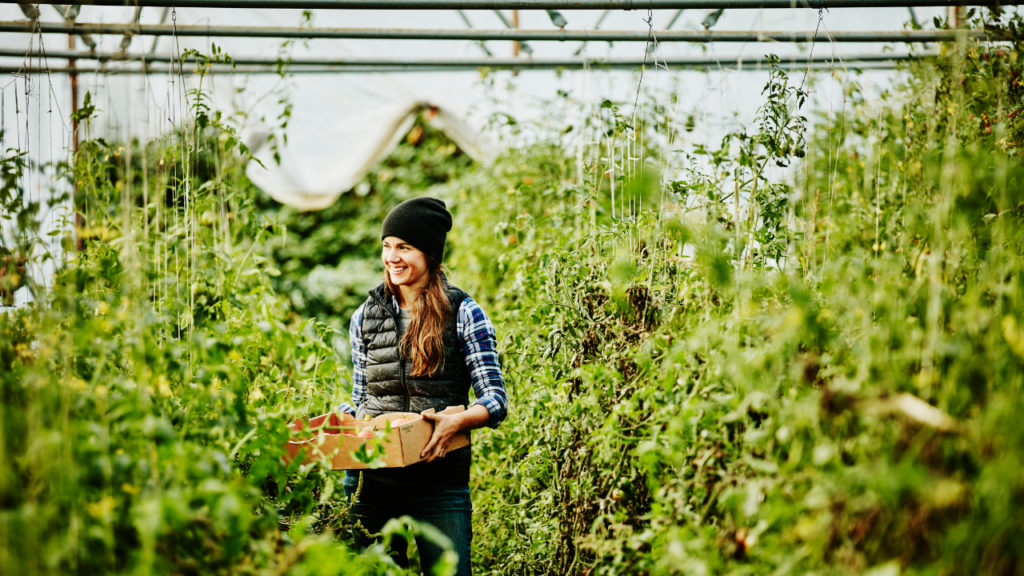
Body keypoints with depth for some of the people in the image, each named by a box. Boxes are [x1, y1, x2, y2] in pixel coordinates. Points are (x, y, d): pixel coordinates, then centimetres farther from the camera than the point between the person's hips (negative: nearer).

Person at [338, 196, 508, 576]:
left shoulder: (463, 314, -1)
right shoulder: (365, 317, 10)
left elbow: (496, 400, -5)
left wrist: (459, 420, -25)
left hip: (439, 479, -3)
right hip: (369, 477, 3)